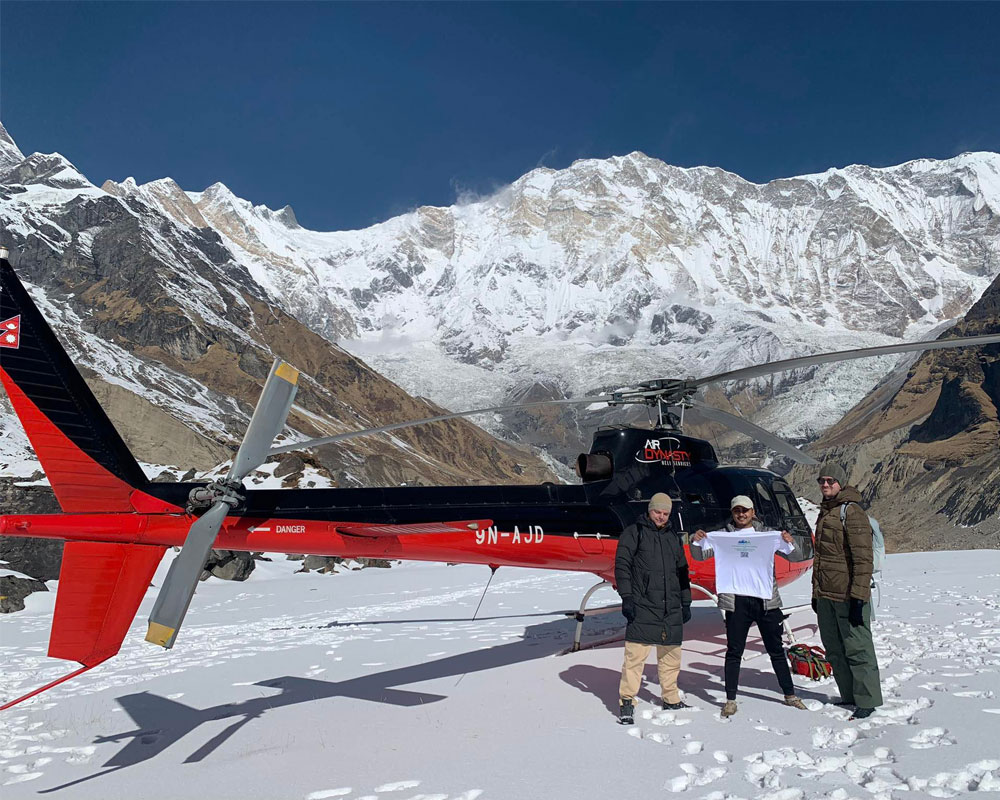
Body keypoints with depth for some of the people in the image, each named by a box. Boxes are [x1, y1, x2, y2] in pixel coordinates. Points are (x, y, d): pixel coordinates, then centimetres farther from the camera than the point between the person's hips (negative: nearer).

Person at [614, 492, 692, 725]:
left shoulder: (673, 538, 19)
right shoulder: (633, 533, 2)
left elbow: (682, 572, 24)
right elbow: (622, 565, -4)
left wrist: (686, 603, 20)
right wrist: (626, 597, -11)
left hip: (671, 609, 5)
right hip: (642, 607, -5)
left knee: (671, 655, 10)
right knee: (635, 654, -9)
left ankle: (671, 699, 25)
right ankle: (626, 702, -2)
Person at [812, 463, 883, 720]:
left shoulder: (853, 513, -12)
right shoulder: (824, 513, 15)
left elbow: (863, 558, -17)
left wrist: (858, 597, -20)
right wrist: (816, 592, 21)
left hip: (848, 596, -9)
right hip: (825, 595, 9)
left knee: (857, 648, -1)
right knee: (834, 649, 14)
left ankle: (867, 700, 10)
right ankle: (849, 696, 26)